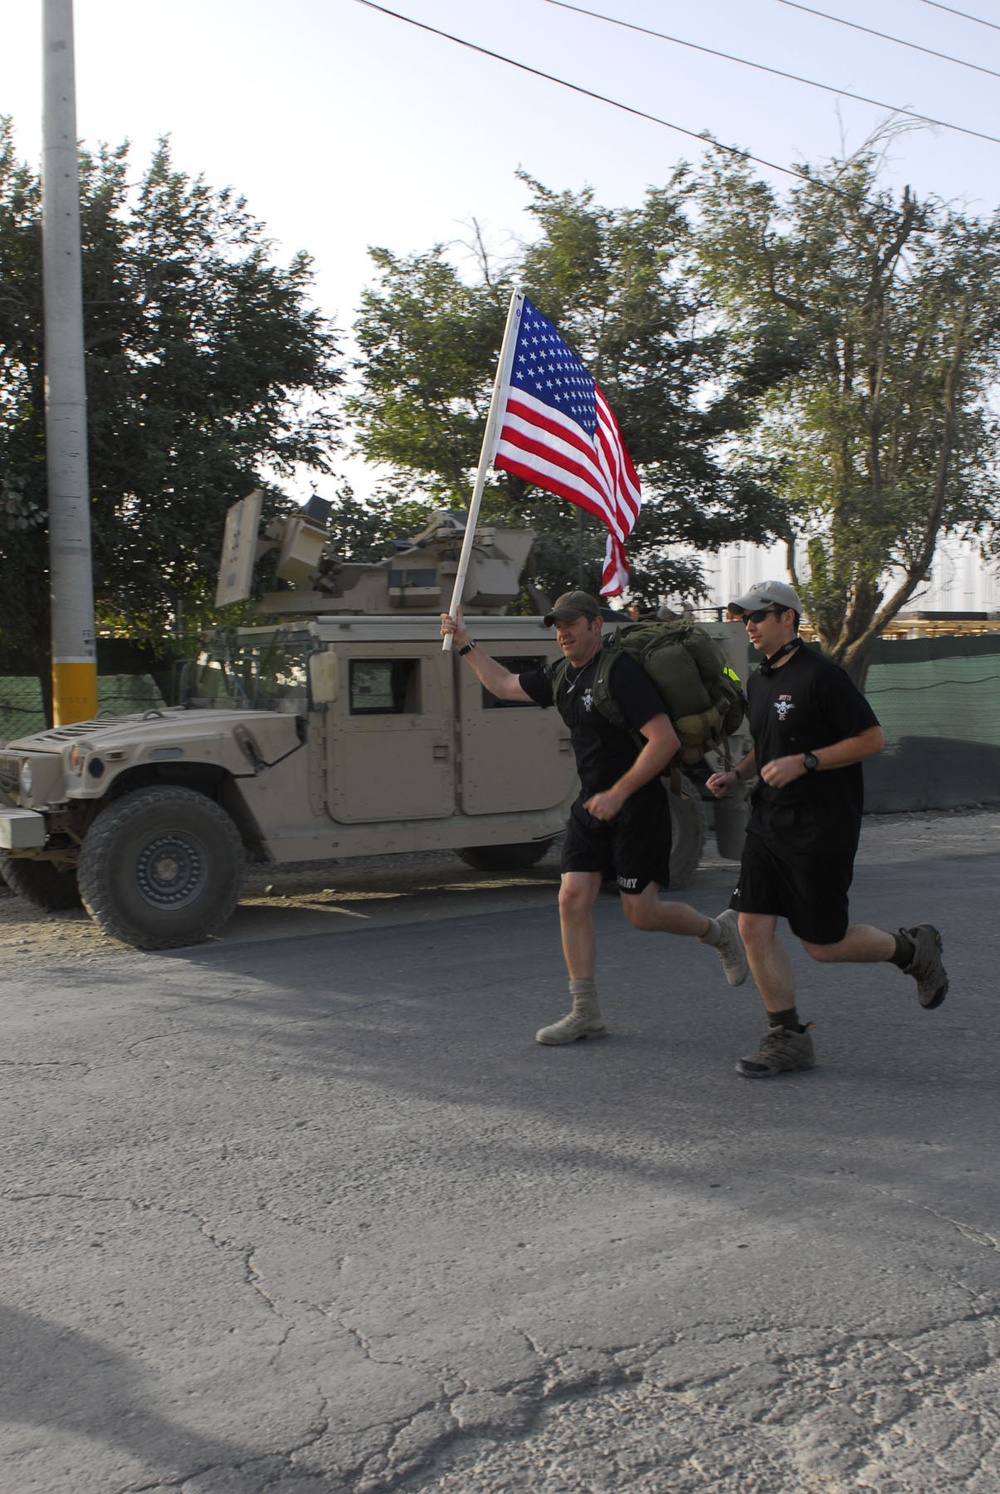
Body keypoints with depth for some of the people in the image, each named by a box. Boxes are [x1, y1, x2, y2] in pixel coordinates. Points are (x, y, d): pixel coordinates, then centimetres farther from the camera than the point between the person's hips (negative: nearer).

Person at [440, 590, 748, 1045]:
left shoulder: (622, 673, -18)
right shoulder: (561, 676, 8)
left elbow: (665, 739, -24)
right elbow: (504, 685, 25)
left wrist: (617, 794, -23)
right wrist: (465, 643, 20)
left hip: (637, 805, -8)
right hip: (592, 804, 8)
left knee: (640, 912, -4)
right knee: (572, 899, -2)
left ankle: (720, 931, 25)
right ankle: (585, 1012, 5)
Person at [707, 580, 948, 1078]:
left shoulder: (820, 675, -13)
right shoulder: (759, 680, 12)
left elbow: (872, 738, -14)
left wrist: (804, 763, -20)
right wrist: (737, 774, 7)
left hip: (822, 827, -8)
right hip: (769, 822, 8)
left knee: (823, 944, -1)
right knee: (753, 927, -1)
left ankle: (913, 949, 26)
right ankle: (788, 1037, 11)